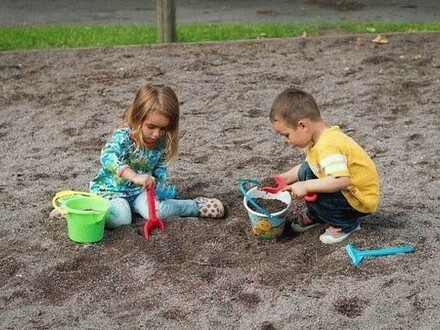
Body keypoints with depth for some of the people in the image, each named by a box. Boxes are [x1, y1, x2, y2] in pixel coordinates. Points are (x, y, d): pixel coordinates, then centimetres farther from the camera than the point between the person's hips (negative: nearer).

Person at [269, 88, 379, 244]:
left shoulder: (328, 146, -31)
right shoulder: (321, 137, -2)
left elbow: (341, 181, -42)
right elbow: (310, 166, 13)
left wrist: (306, 187, -34)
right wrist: (287, 177, 7)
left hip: (360, 201, -9)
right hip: (348, 190, 9)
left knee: (310, 192, -22)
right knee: (305, 171, 6)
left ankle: (346, 224, -3)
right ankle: (315, 216, 22)